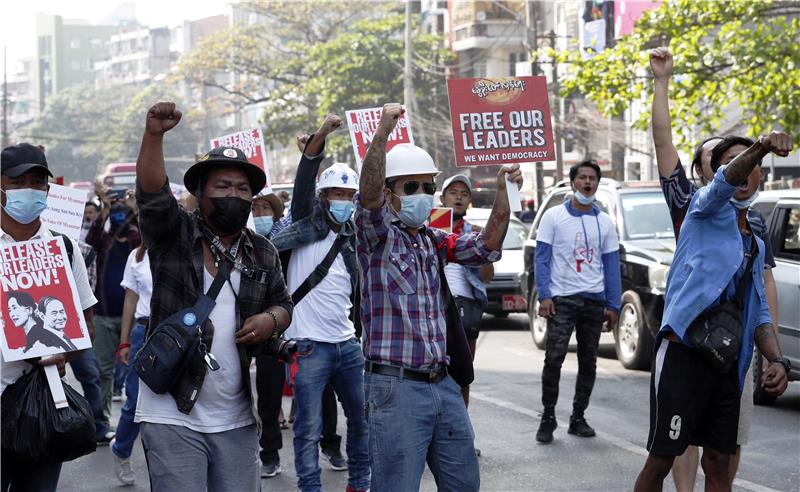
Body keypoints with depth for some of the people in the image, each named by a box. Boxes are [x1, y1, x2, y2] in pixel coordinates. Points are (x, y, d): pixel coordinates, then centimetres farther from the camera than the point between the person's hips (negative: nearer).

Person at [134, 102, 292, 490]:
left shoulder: (263, 254, 13)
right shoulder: (174, 237, -1)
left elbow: (283, 304, 22)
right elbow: (152, 193, -17)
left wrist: (271, 319, -2)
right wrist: (154, 134, -32)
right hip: (172, 416, -4)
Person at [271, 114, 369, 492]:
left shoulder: (352, 240, 14)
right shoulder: (308, 225, -1)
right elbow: (303, 185, -17)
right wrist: (320, 138, -29)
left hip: (347, 344, 6)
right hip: (310, 346, -6)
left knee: (363, 418, 13)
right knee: (308, 428, -3)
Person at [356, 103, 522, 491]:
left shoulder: (436, 242, 16)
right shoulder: (378, 236, -3)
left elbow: (485, 247, 8)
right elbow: (368, 196, -21)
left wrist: (503, 196, -6)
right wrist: (382, 133, -35)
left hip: (442, 384, 7)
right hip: (396, 385, -7)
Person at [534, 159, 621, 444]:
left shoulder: (604, 222, 10)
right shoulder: (554, 217, 2)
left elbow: (612, 265, 10)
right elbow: (542, 259, -1)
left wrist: (613, 305, 4)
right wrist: (544, 296, -11)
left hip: (594, 301, 4)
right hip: (562, 300, -4)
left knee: (588, 362, 8)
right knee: (554, 359, -12)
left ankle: (578, 418, 18)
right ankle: (548, 418, -1)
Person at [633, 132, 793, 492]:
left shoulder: (756, 246, 21)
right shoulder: (709, 209, 2)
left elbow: (759, 314, 23)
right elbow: (724, 182, -22)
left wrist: (777, 360, 5)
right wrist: (761, 147, -42)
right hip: (683, 353, -7)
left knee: (718, 462, 9)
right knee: (661, 459, -6)